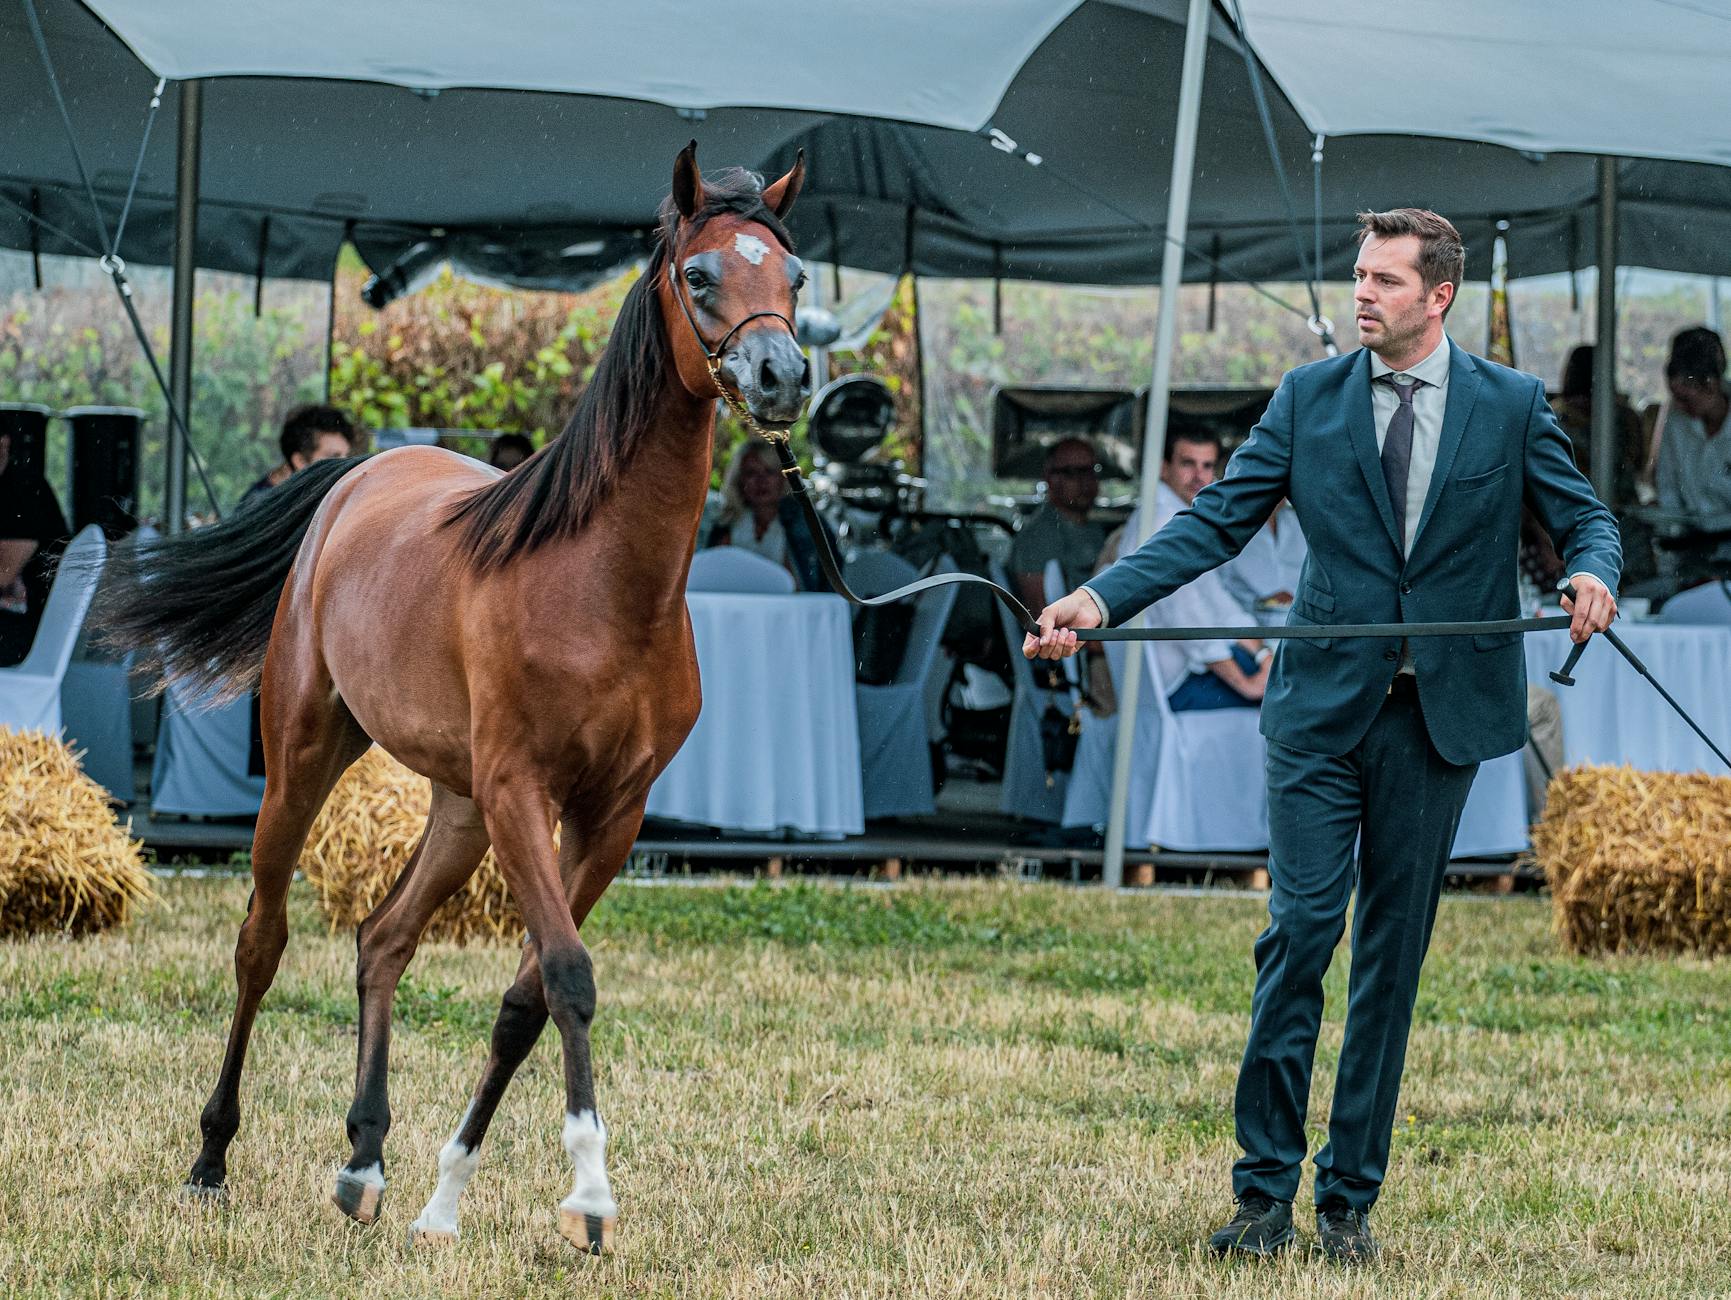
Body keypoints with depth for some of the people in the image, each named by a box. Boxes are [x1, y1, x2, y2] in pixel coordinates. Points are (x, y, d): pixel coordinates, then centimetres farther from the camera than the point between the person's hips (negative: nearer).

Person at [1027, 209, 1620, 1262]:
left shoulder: (1513, 406, 3)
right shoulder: (1310, 398, 4)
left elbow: (1584, 515, 6)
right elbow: (1216, 522, 1)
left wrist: (1593, 572, -19)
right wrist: (1101, 600, -11)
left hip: (1440, 712, 0)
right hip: (1325, 706, 0)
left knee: (1395, 950, 5)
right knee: (1301, 929, -8)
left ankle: (1352, 1198, 12)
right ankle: (1266, 1193, -2)